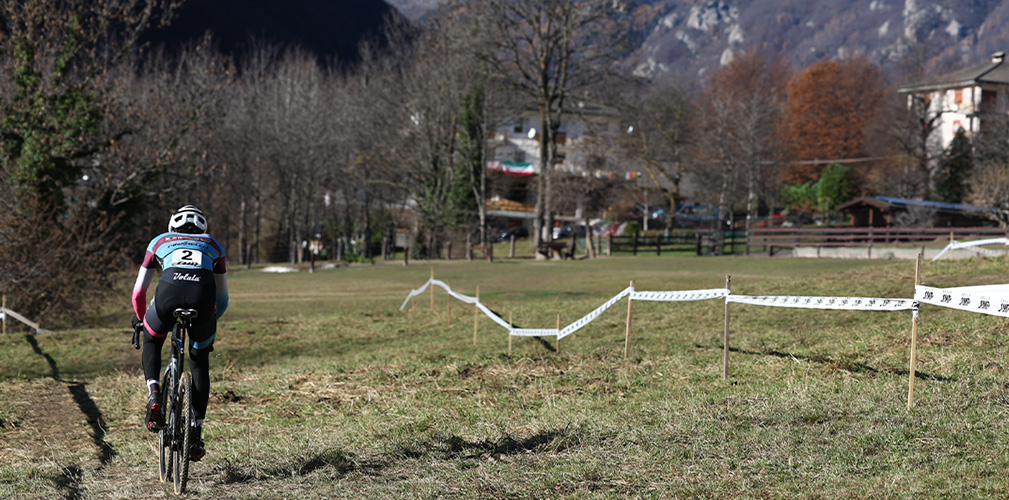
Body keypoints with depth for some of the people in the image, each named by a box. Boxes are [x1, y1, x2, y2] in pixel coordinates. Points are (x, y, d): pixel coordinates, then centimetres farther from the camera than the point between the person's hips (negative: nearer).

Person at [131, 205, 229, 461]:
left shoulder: (159, 241, 33)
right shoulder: (213, 245, 34)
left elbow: (138, 291, 35)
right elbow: (222, 297, 36)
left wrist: (140, 319, 53)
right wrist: (210, 322, 52)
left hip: (169, 293, 0)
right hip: (203, 297, 1)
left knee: (152, 342, 32)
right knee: (199, 362, 23)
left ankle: (154, 394, 8)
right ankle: (197, 432, 15)